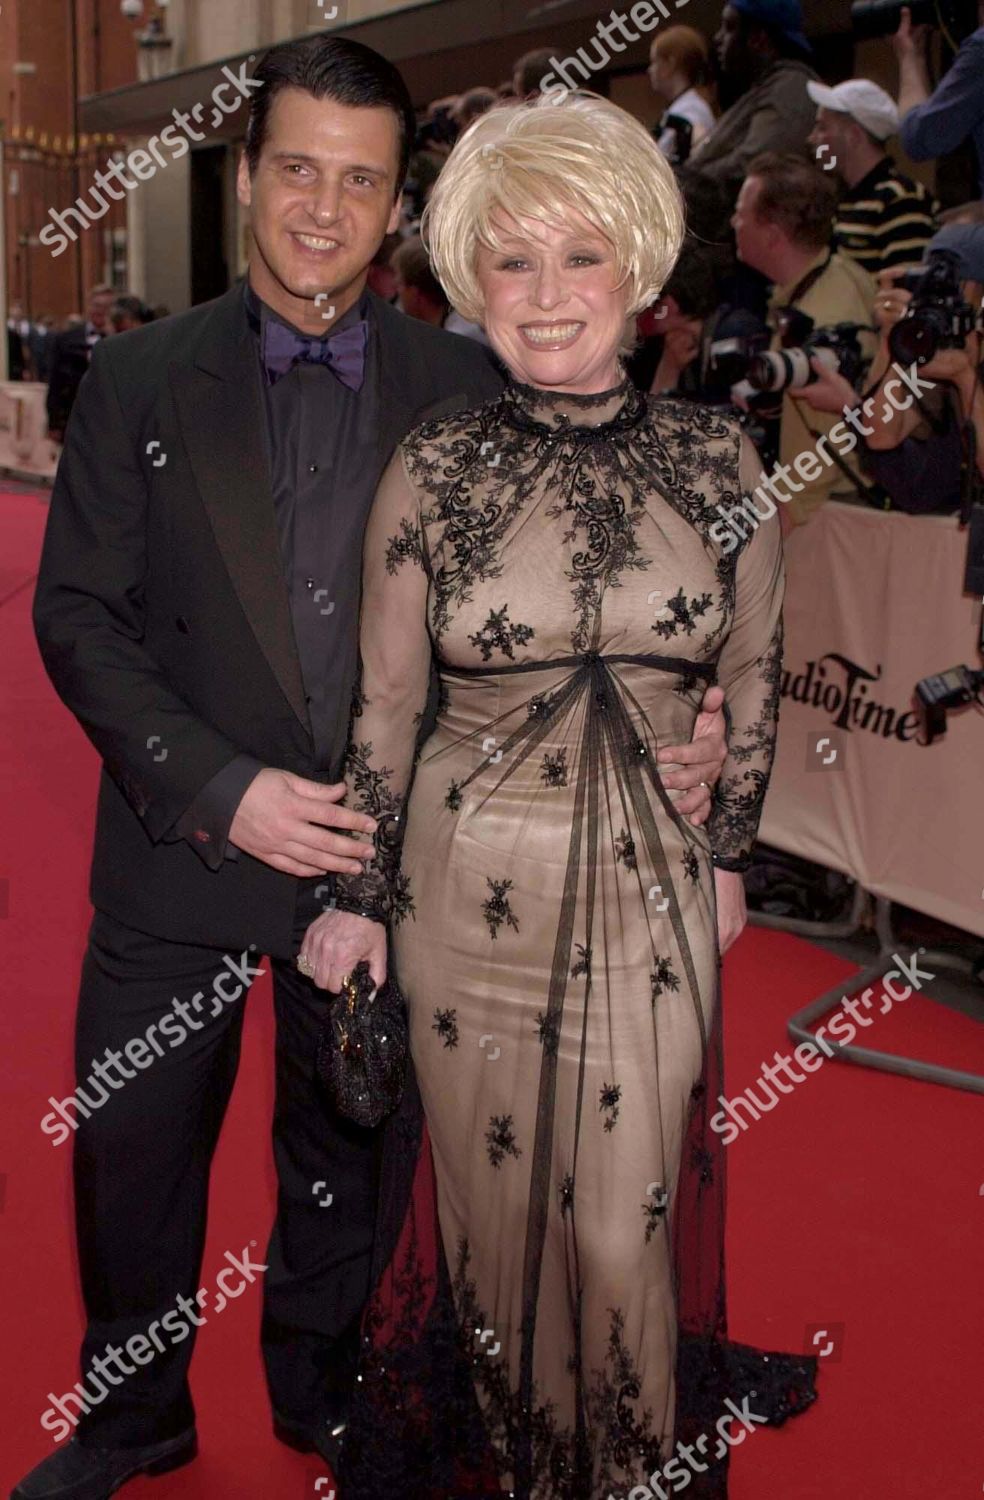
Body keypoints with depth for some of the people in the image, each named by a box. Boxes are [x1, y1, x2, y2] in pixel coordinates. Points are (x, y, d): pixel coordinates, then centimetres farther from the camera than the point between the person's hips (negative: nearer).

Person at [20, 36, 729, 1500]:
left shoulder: (466, 388, -3)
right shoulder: (139, 378, -4)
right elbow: (78, 612, -7)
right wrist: (216, 790, -18)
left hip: (384, 852, 1)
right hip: (184, 852, 0)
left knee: (347, 1152, 19)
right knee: (132, 1150, 14)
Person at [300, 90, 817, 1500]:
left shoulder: (714, 457, -3)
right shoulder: (432, 470, -6)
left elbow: (753, 671, 9)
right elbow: (386, 704, 2)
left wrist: (726, 848, 9)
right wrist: (354, 895, 3)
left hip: (651, 890, 1)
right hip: (472, 886, 0)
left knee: (633, 1205, 11)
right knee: (490, 1182, 14)